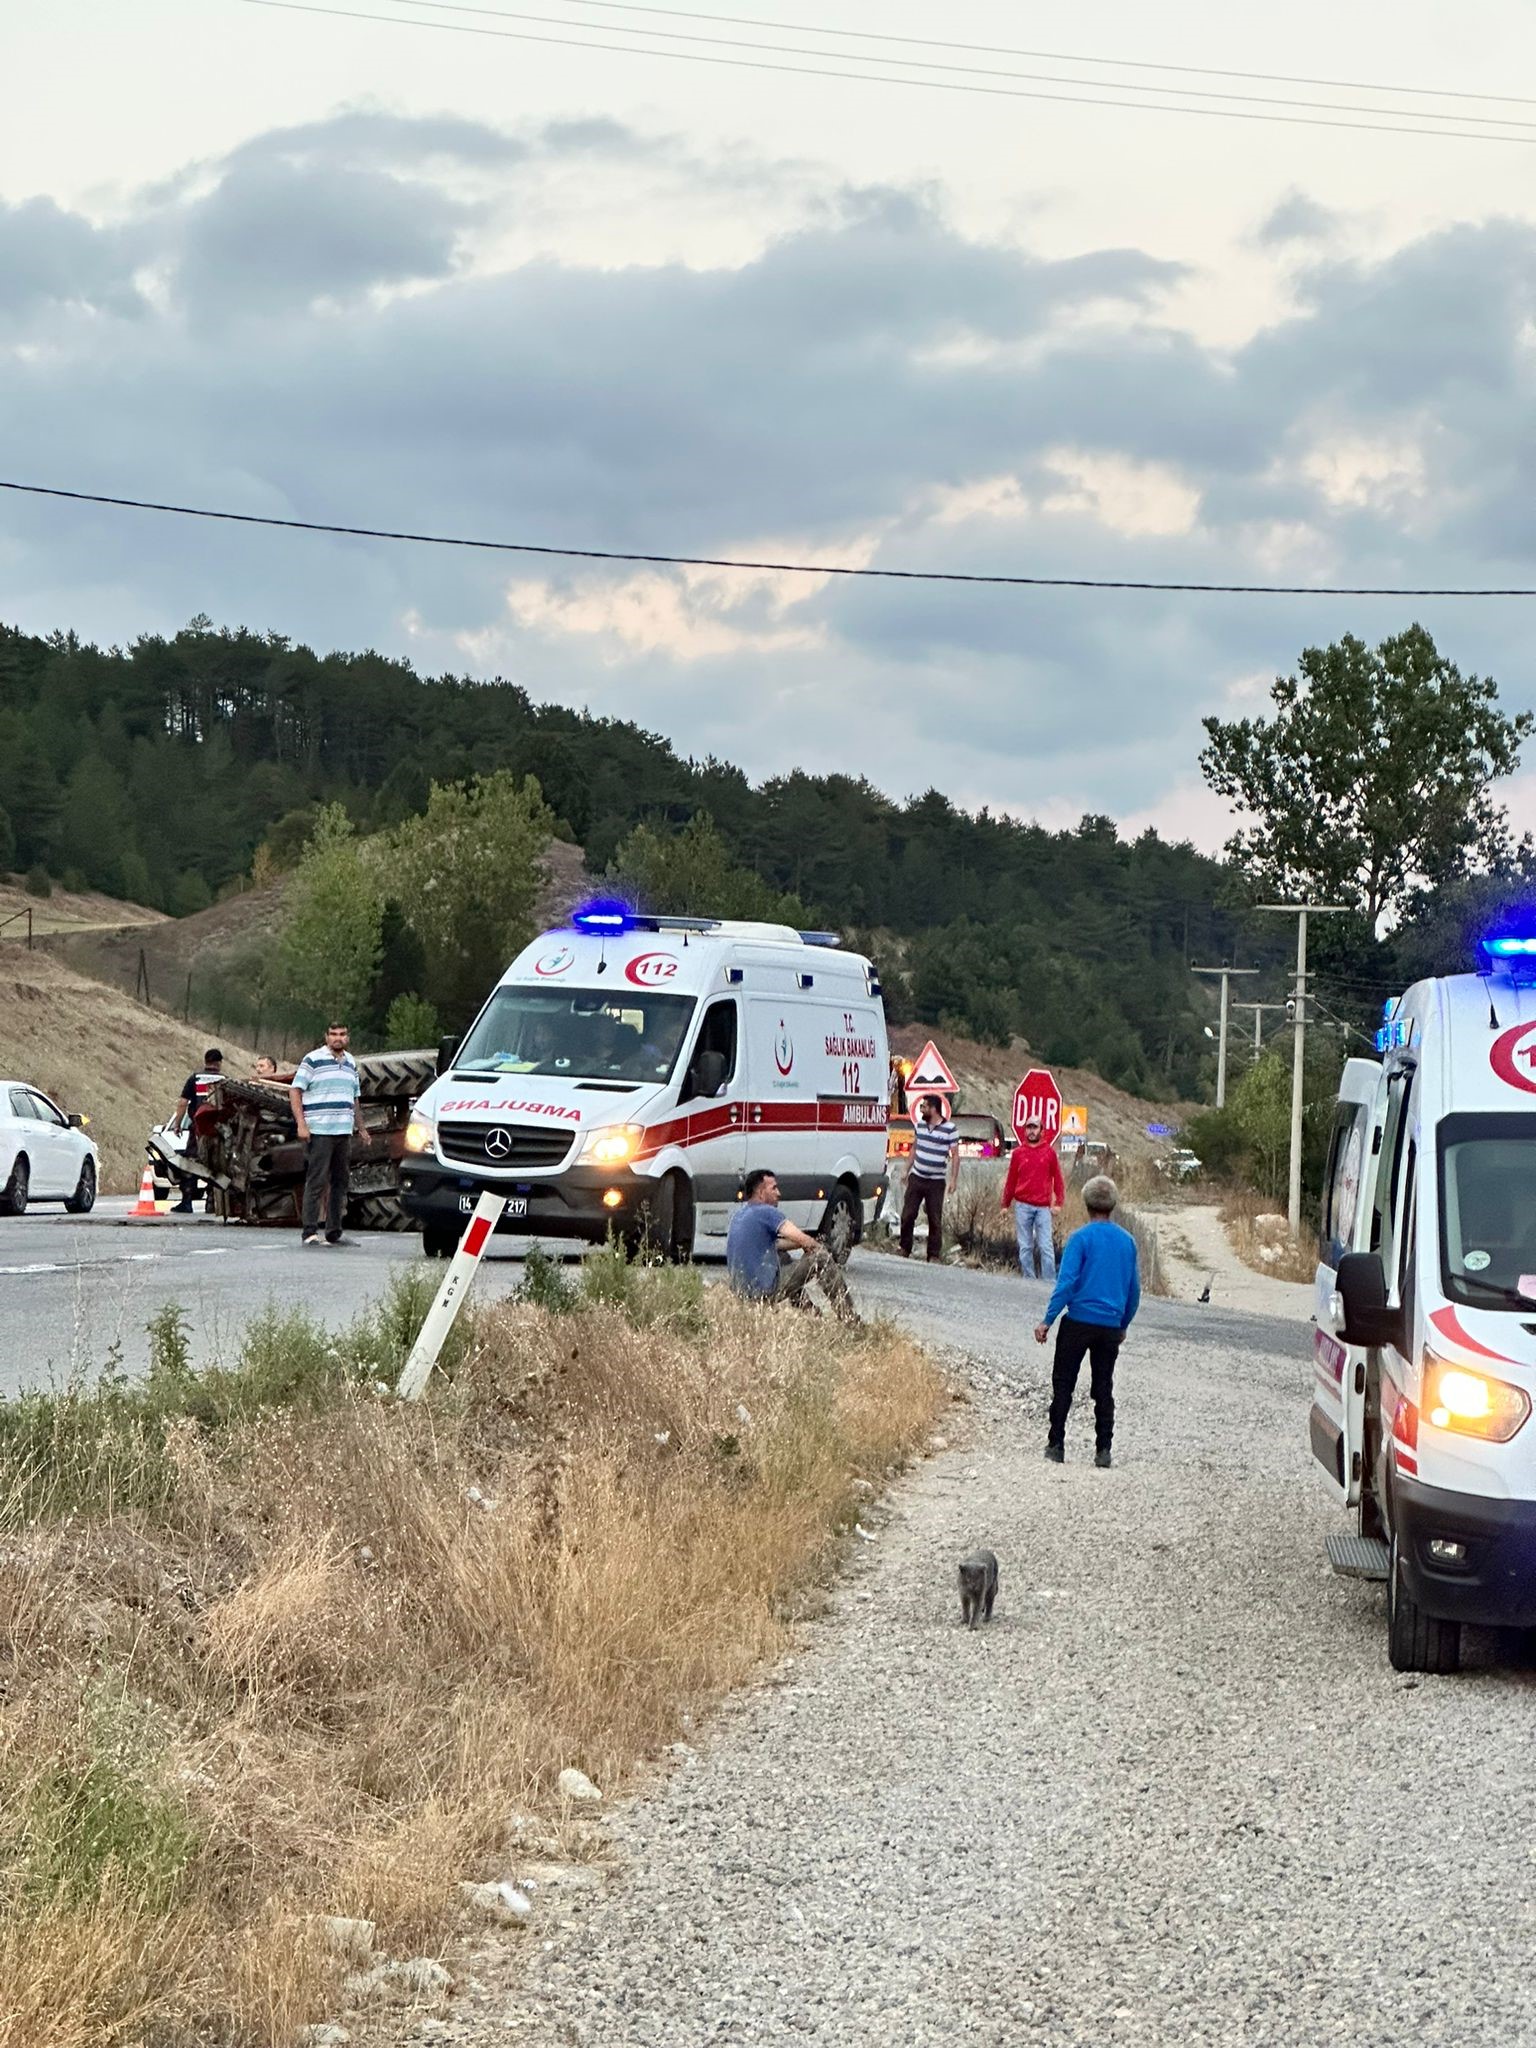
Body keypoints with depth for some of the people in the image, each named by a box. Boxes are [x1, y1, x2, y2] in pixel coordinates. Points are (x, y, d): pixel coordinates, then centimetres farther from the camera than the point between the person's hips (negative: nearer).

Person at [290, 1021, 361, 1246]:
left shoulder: (351, 1063, 17)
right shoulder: (312, 1060, -3)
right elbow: (295, 1091, -6)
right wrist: (301, 1124, -14)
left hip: (344, 1132, 7)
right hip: (319, 1132, -7)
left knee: (339, 1183, 8)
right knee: (317, 1182, -9)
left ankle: (334, 1232, 14)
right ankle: (310, 1232, -8)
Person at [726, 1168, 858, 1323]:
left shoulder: (739, 1213, 15)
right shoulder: (766, 1212, -13)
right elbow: (803, 1240, -16)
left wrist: (803, 1244, 14)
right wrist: (820, 1247, 7)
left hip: (739, 1290, 9)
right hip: (764, 1291, -9)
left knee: (782, 1256, 35)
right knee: (822, 1258, -2)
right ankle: (849, 1318, 4)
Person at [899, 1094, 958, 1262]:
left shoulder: (949, 1128, -8)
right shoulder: (919, 1125, 6)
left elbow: (955, 1155, -5)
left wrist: (953, 1179, -11)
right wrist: (908, 1170, 17)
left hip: (936, 1181, -4)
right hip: (916, 1177, 4)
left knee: (935, 1220, 0)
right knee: (907, 1215, 2)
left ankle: (934, 1256, 6)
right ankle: (905, 1249, 16)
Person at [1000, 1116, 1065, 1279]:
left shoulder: (1049, 1152, 5)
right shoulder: (1018, 1152, 7)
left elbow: (1057, 1178, 5)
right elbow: (1011, 1180, 10)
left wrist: (1058, 1202, -3)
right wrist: (1006, 1204, 11)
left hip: (1043, 1207, -1)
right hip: (1022, 1206, 1)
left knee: (1046, 1246, -5)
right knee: (1025, 1246, 4)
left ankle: (1050, 1281, -4)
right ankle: (1028, 1279, 9)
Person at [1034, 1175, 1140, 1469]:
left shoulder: (1081, 1238, -9)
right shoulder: (1127, 1241, 6)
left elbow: (1066, 1282, -15)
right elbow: (1134, 1290, 12)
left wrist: (1047, 1320, -12)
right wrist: (1123, 1325, 24)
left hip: (1078, 1322, -4)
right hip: (1110, 1327, 4)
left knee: (1063, 1385, 6)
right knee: (1104, 1389, 10)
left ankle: (1056, 1444, 4)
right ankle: (1103, 1451, 7)